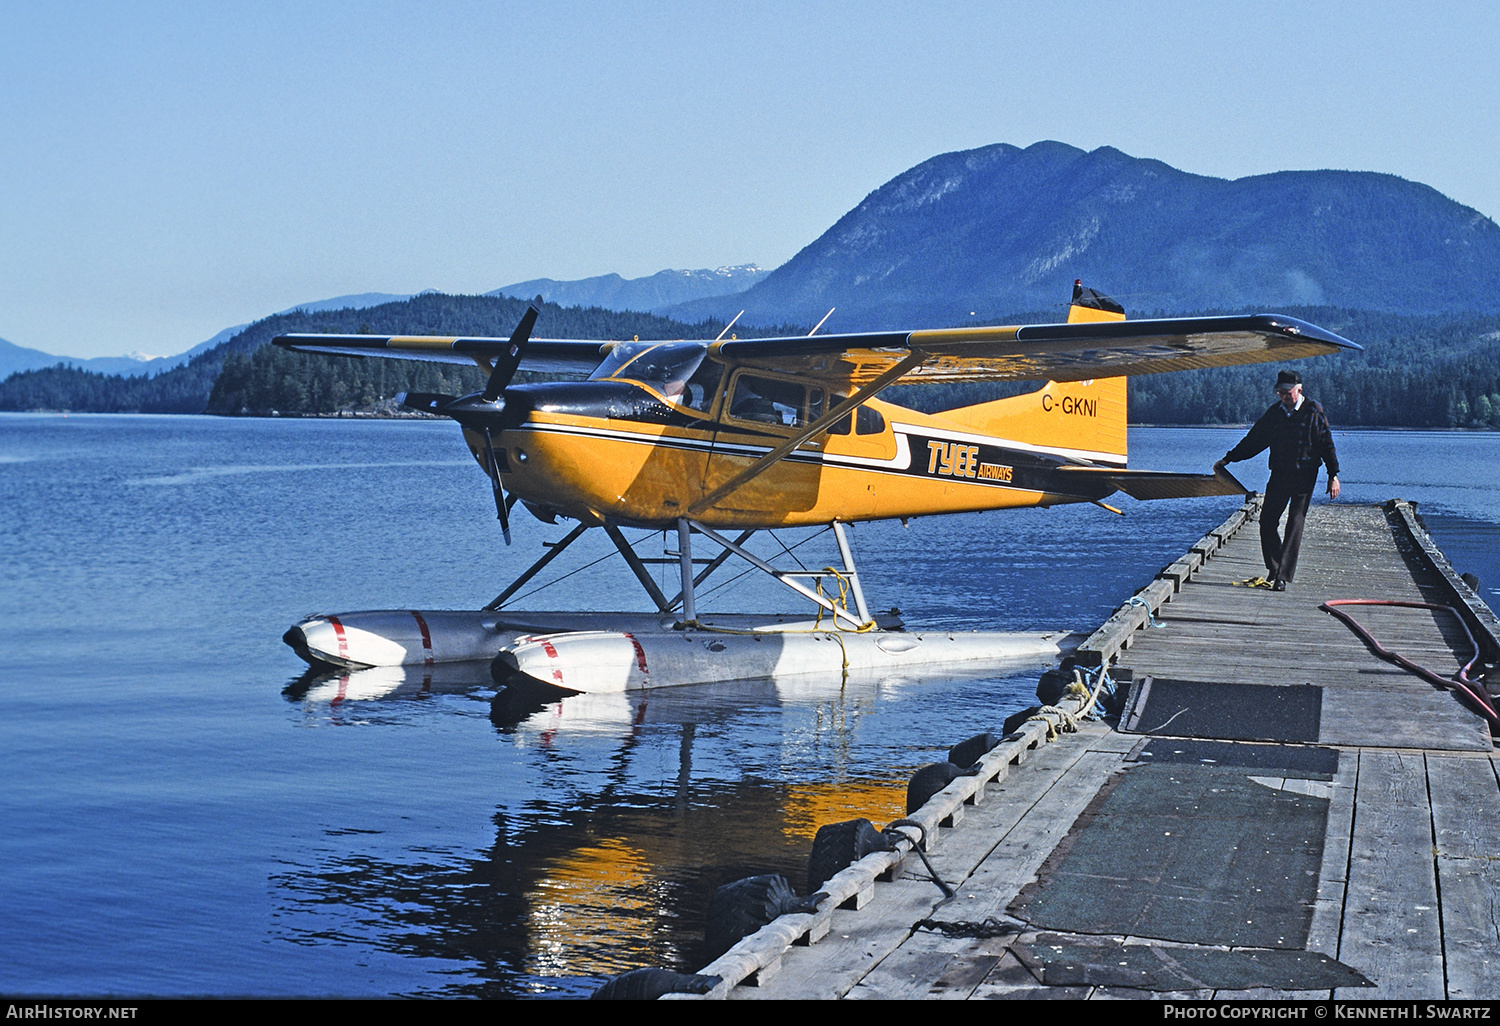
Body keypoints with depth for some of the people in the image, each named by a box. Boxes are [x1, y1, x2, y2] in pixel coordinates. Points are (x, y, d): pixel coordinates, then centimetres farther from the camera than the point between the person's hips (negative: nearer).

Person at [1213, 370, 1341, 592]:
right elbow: (1254, 440, 14)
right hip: (1279, 474, 4)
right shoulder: (1274, 412, 8)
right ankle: (1274, 567, 18)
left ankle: (1283, 576, -7)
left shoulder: (1313, 412, -3)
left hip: (1304, 476, -4)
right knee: (1267, 521, 0)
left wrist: (1333, 475, -5)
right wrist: (1228, 459, 12)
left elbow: (1327, 444, -1)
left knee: (1294, 525, -7)